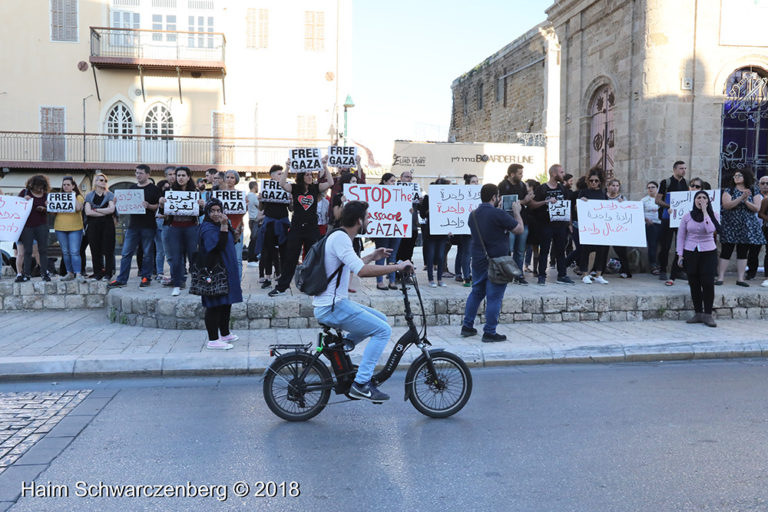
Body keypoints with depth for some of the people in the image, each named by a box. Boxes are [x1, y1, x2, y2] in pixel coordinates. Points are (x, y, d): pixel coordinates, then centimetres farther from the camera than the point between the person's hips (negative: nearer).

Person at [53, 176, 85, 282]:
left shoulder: (78, 197, 4)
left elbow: (78, 208, -16)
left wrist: (73, 196, -8)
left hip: (75, 228, -4)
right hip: (60, 228, 4)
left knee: (75, 252, -11)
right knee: (65, 252, 7)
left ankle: (78, 274, -12)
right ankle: (70, 273, 15)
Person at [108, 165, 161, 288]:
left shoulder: (153, 189, 1)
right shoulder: (132, 188, 16)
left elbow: (159, 206, -4)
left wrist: (148, 206, -21)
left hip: (148, 226, -4)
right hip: (133, 225, 5)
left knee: (147, 253, 3)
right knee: (126, 253, 2)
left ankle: (146, 277, 13)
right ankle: (121, 279, 6)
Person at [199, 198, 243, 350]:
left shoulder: (220, 225, 15)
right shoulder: (208, 228, -16)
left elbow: (231, 241, 17)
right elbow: (219, 246, -28)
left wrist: (226, 225, 5)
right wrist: (224, 226, -31)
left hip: (226, 270, 10)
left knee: (226, 303, 17)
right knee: (215, 306, -6)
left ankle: (225, 334, 31)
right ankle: (213, 340, -1)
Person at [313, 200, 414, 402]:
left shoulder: (340, 237, 15)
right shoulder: (340, 238, -17)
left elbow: (353, 266, 32)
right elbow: (362, 271, -30)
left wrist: (373, 256, 35)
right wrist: (397, 266, -23)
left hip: (335, 303, 10)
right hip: (332, 307, -10)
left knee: (380, 319, 17)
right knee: (383, 330, -10)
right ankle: (361, 384, -9)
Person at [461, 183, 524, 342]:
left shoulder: (473, 215, 6)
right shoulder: (499, 214, -18)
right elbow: (519, 229, -10)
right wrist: (516, 212, 4)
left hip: (478, 261, 7)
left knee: (476, 292, 19)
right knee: (494, 297, 1)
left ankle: (467, 326, 23)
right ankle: (489, 332, 5)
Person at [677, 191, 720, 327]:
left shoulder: (712, 215, 0)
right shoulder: (687, 216, 3)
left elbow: (711, 230, -20)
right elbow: (680, 236, 6)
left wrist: (705, 211, -17)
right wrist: (680, 255, 0)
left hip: (708, 253, -1)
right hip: (690, 253, 1)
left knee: (708, 283, -7)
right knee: (694, 284, 3)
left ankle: (707, 315, 0)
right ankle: (698, 313, 12)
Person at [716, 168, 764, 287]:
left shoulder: (754, 191, 7)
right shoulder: (729, 190, 3)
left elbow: (757, 208, -1)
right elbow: (726, 205, -13)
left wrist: (746, 201, -18)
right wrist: (741, 198, -23)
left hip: (747, 226, 2)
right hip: (730, 225, -2)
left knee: (743, 253, 5)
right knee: (726, 252, -4)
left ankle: (740, 278, 11)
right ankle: (720, 277, 0)